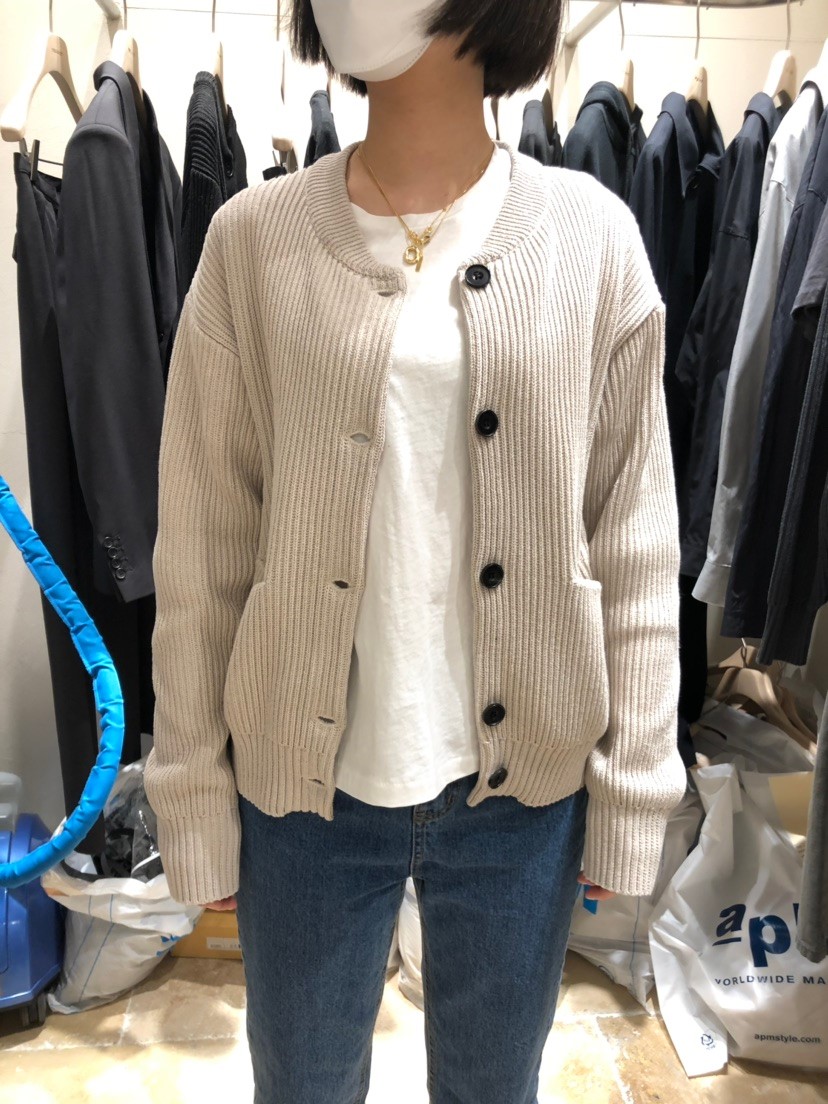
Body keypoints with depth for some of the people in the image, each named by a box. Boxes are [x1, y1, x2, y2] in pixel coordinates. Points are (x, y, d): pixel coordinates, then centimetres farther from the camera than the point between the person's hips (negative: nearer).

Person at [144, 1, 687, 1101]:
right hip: (307, 780, 0)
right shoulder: (254, 237, -5)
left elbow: (637, 549, -3)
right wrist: (196, 796, -1)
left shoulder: (592, 236, -4)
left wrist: (630, 793, -1)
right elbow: (202, 548, -4)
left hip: (525, 781, 1)